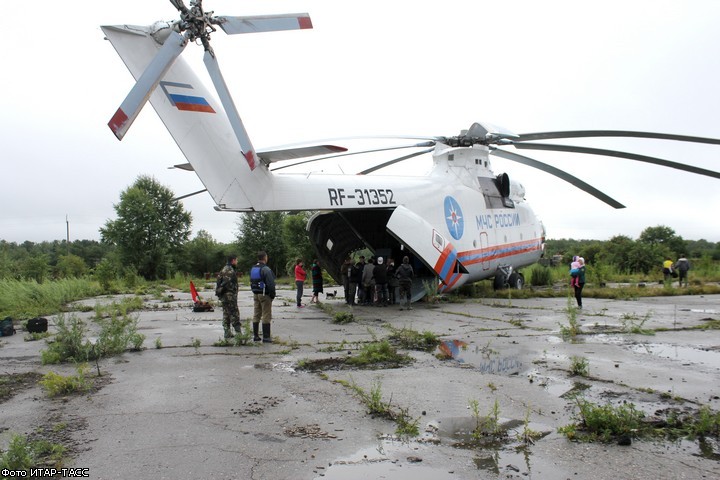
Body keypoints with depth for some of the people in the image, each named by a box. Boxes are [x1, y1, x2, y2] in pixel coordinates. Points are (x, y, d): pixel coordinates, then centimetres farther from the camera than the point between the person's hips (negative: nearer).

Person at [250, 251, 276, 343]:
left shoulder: (253, 269, 11)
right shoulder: (265, 269, -16)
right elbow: (271, 284, -19)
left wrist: (254, 292, 18)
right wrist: (272, 295, -8)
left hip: (255, 294, 8)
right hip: (264, 294, -8)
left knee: (256, 315, 13)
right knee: (266, 316, -3)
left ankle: (255, 336, 17)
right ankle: (266, 337, -2)